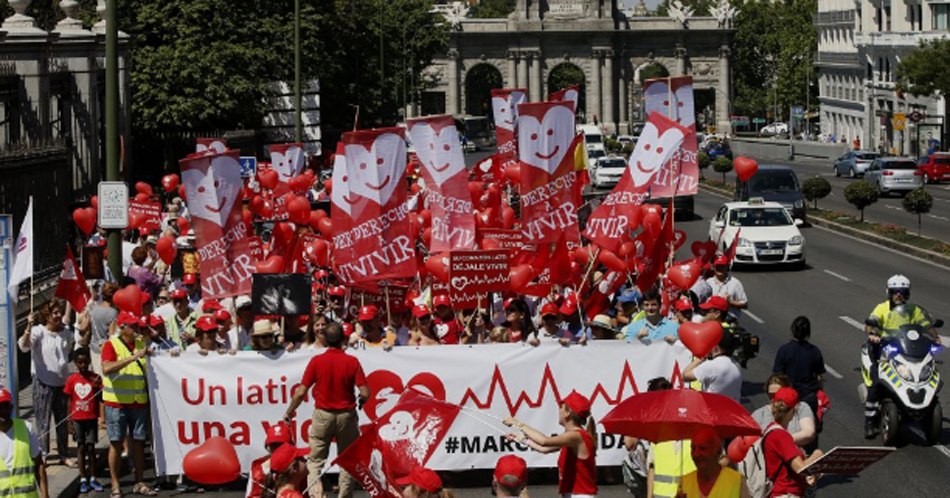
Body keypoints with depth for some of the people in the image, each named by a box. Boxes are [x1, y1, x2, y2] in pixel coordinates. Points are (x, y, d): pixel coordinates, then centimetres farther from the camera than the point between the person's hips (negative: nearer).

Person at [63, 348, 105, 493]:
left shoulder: (95, 378, -2)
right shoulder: (72, 380, 0)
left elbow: (101, 398, -3)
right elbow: (70, 401, 4)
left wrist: (97, 387, -23)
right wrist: (69, 421, 1)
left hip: (92, 418, 0)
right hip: (77, 418, 0)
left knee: (91, 447, 4)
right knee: (81, 447, 6)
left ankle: (92, 479, 12)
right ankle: (83, 480, 9)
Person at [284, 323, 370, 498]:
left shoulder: (316, 361, -7)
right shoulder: (352, 362, -8)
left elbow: (301, 392, -7)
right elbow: (365, 393, -12)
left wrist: (289, 413, 7)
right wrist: (360, 401, 12)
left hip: (323, 415, 0)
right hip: (347, 416, 0)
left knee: (315, 461, 5)